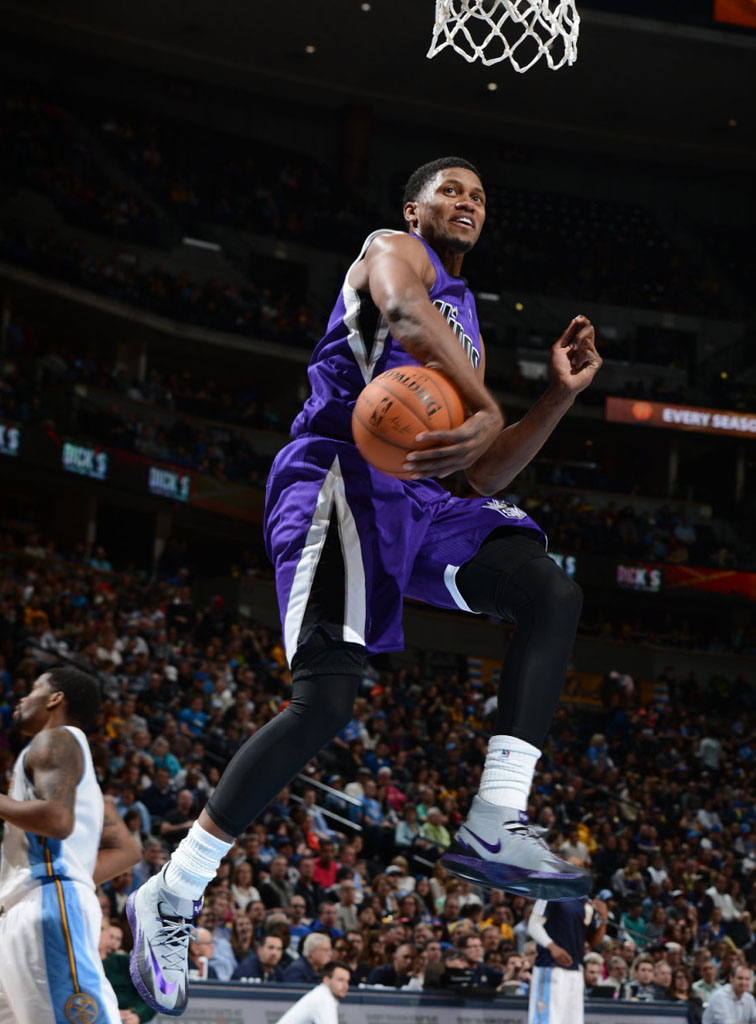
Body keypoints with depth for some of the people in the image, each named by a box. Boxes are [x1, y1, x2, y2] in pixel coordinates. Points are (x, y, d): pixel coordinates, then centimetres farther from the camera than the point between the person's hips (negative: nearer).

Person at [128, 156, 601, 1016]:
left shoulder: (466, 329, 30)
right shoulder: (394, 249, 8)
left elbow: (487, 476, 25)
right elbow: (401, 306, -21)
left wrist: (559, 395, 14)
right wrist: (484, 409, -27)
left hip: (411, 495, 9)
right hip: (339, 476, -9)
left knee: (553, 596, -6)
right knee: (326, 701, -21)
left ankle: (494, 827, -15)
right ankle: (168, 898, -12)